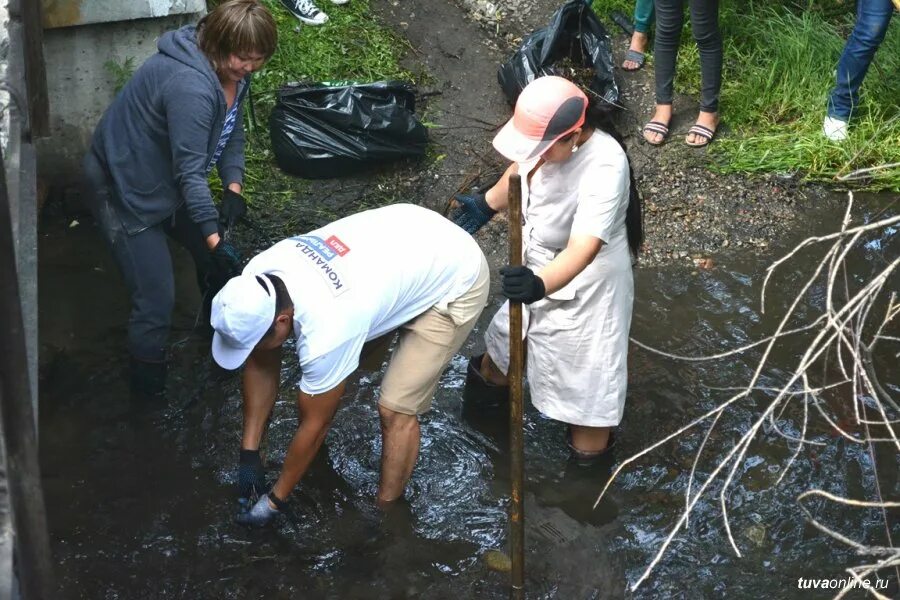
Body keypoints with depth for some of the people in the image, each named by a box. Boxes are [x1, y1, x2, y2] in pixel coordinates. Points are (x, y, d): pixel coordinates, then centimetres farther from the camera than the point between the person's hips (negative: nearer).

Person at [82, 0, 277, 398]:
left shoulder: (230, 71, -5)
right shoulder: (191, 85, -35)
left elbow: (232, 130, 5)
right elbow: (190, 172, -34)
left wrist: (233, 187, -11)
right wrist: (215, 239, -35)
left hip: (167, 181, 9)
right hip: (124, 187, -9)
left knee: (217, 259, 16)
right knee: (157, 298, -8)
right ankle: (150, 394, 10)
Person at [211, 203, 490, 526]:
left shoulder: (324, 332, -37)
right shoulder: (256, 279, -18)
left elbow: (315, 423, -20)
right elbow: (261, 366, -2)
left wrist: (274, 500, -7)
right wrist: (249, 452, 1)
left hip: (457, 278, -8)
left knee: (395, 410, -11)